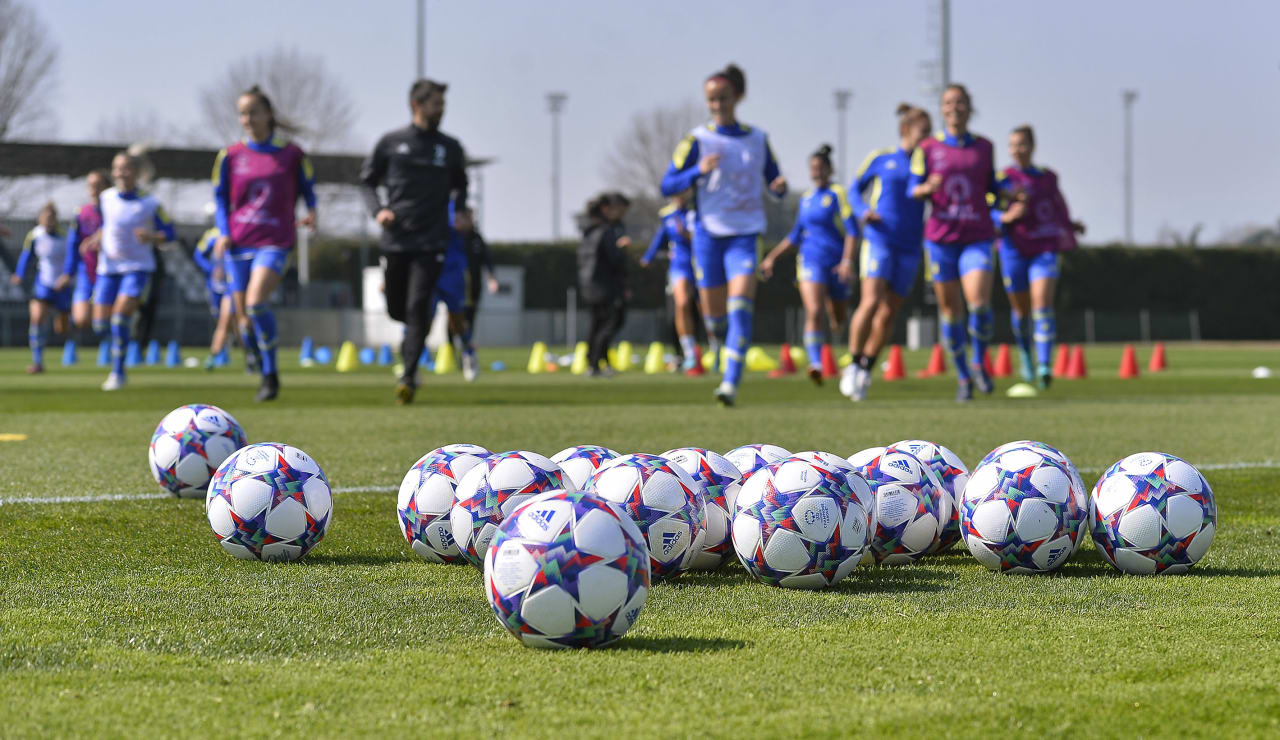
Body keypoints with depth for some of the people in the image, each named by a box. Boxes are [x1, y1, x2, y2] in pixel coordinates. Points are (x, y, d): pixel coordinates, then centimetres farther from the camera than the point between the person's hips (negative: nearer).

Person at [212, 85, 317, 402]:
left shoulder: (291, 154, 2)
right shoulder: (230, 156, 6)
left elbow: (307, 189, 14)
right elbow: (221, 198, 12)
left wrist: (311, 212, -5)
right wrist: (223, 232, -2)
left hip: (274, 242, -3)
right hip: (238, 244, 3)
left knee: (256, 302, -24)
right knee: (245, 319, 3)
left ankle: (271, 374, -12)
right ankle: (265, 373, 24)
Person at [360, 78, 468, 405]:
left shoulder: (450, 148, 7)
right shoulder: (391, 143, 3)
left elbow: (460, 185, 23)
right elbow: (367, 181, 10)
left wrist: (458, 211, 5)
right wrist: (378, 209, -8)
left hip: (431, 242, -1)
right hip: (395, 240, 1)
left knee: (418, 307, -14)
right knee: (396, 308, 8)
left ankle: (408, 376, -12)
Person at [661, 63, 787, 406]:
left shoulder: (758, 140, 8)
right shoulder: (697, 140, 2)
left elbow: (773, 181, 17)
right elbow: (667, 186, -1)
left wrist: (780, 186, -7)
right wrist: (699, 171, -19)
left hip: (745, 234, 0)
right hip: (708, 234, 0)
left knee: (740, 305, -20)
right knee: (714, 320, 4)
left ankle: (731, 383, -24)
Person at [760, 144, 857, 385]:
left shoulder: (837, 193, -5)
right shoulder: (807, 197, 11)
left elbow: (852, 230, -12)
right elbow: (795, 236, 21)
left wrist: (847, 260, -24)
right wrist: (772, 257, 18)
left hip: (836, 264, -2)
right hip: (810, 261, 2)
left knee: (837, 320, 14)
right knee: (814, 312, -21)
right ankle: (815, 365, -29)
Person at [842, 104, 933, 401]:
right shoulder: (880, 159, 5)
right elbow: (855, 188, 14)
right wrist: (863, 211, -5)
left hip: (909, 247, 3)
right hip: (879, 240, -3)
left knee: (888, 313, 3)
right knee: (871, 301, -19)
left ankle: (866, 370, 17)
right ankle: (853, 365, -6)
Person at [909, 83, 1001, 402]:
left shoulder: (984, 147, 9)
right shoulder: (928, 148, 4)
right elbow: (912, 190, 3)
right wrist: (927, 188, -18)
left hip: (977, 236, 0)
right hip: (940, 237, 0)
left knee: (979, 301, -20)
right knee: (950, 309, 2)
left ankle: (978, 364, 3)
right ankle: (963, 377, 18)